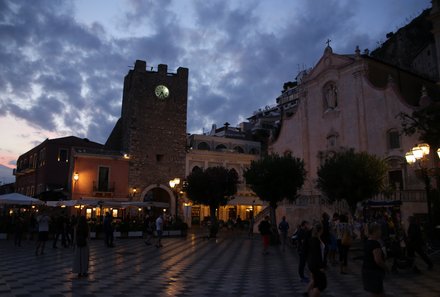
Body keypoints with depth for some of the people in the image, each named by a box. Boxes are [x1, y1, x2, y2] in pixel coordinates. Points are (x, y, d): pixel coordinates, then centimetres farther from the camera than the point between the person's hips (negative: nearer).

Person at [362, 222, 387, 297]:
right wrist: (385, 268, -10)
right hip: (374, 273, -10)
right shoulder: (375, 244, -21)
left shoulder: (368, 242, 9)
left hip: (367, 270, 10)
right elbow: (378, 260, -26)